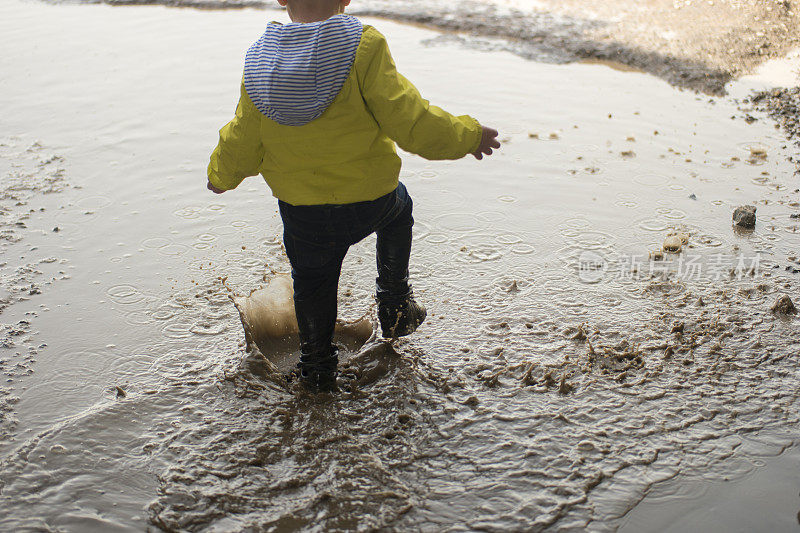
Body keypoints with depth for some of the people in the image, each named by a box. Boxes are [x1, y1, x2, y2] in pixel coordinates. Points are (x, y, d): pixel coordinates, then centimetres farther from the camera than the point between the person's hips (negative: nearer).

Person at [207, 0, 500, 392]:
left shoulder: (259, 63, -8)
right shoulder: (362, 48, -21)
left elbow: (241, 144, 1)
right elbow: (410, 121, -21)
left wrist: (221, 175, 23)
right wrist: (468, 136, -5)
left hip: (300, 210, 2)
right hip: (370, 200, -2)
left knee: (311, 284, 24)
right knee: (399, 209, 32)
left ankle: (316, 367, 37)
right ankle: (395, 308, 36)